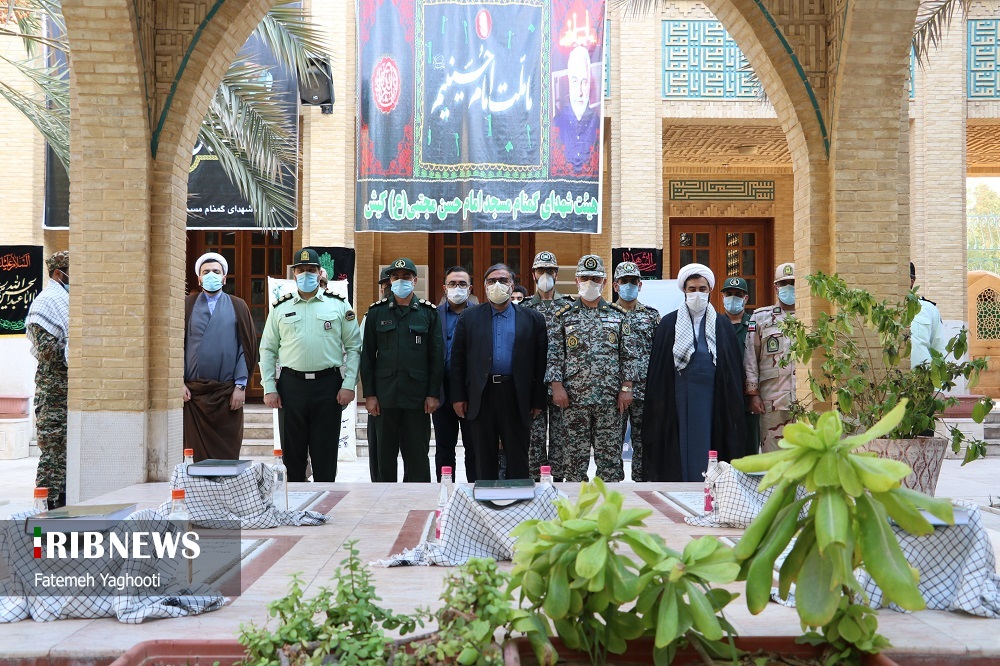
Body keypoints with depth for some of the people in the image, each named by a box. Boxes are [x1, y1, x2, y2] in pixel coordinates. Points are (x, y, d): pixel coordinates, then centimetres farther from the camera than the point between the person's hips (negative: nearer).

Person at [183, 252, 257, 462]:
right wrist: (180, 382, -3)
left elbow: (247, 347, 4)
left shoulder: (237, 307, 9)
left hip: (228, 392, 0)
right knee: (196, 451, 0)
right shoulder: (188, 305, 10)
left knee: (227, 452, 1)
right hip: (193, 391, 0)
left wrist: (240, 385, -3)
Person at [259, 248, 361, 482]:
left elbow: (353, 347, 4)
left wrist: (349, 384, -5)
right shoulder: (281, 308, 9)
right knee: (292, 452, 7)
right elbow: (267, 350, 10)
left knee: (326, 453, 4)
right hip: (291, 385, 1)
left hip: (328, 385, -1)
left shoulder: (339, 305, 6)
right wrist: (269, 388, 0)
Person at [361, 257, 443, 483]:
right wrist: (369, 394, -1)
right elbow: (367, 355, 6)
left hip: (418, 396, -1)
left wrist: (434, 394, -4)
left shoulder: (428, 312, 5)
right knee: (385, 453, 7)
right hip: (385, 395, 1)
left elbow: (437, 356, 3)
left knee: (417, 454, 3)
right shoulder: (377, 312, 7)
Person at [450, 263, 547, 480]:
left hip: (516, 397, -1)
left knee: (518, 459, 4)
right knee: (484, 460, 8)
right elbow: (458, 359, 7)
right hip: (482, 396, 1)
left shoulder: (532, 319, 6)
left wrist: (538, 400, -1)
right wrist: (458, 396, 0)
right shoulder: (469, 317, 9)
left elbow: (540, 362, 4)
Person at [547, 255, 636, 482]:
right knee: (575, 451, 4)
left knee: (610, 450, 3)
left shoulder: (618, 315, 8)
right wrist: (557, 386, -6)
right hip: (574, 396, 0)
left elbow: (627, 355, 7)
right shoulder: (564, 315, 6)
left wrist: (626, 388, -1)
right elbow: (554, 355, 3)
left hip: (610, 397, 1)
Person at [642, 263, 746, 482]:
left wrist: (734, 408, 4)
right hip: (678, 397, -1)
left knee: (706, 447, 1)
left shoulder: (723, 326, 9)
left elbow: (733, 369, 9)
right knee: (681, 448, -1)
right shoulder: (669, 324, 5)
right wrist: (658, 404, -1)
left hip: (711, 398, 1)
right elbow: (657, 368, 4)